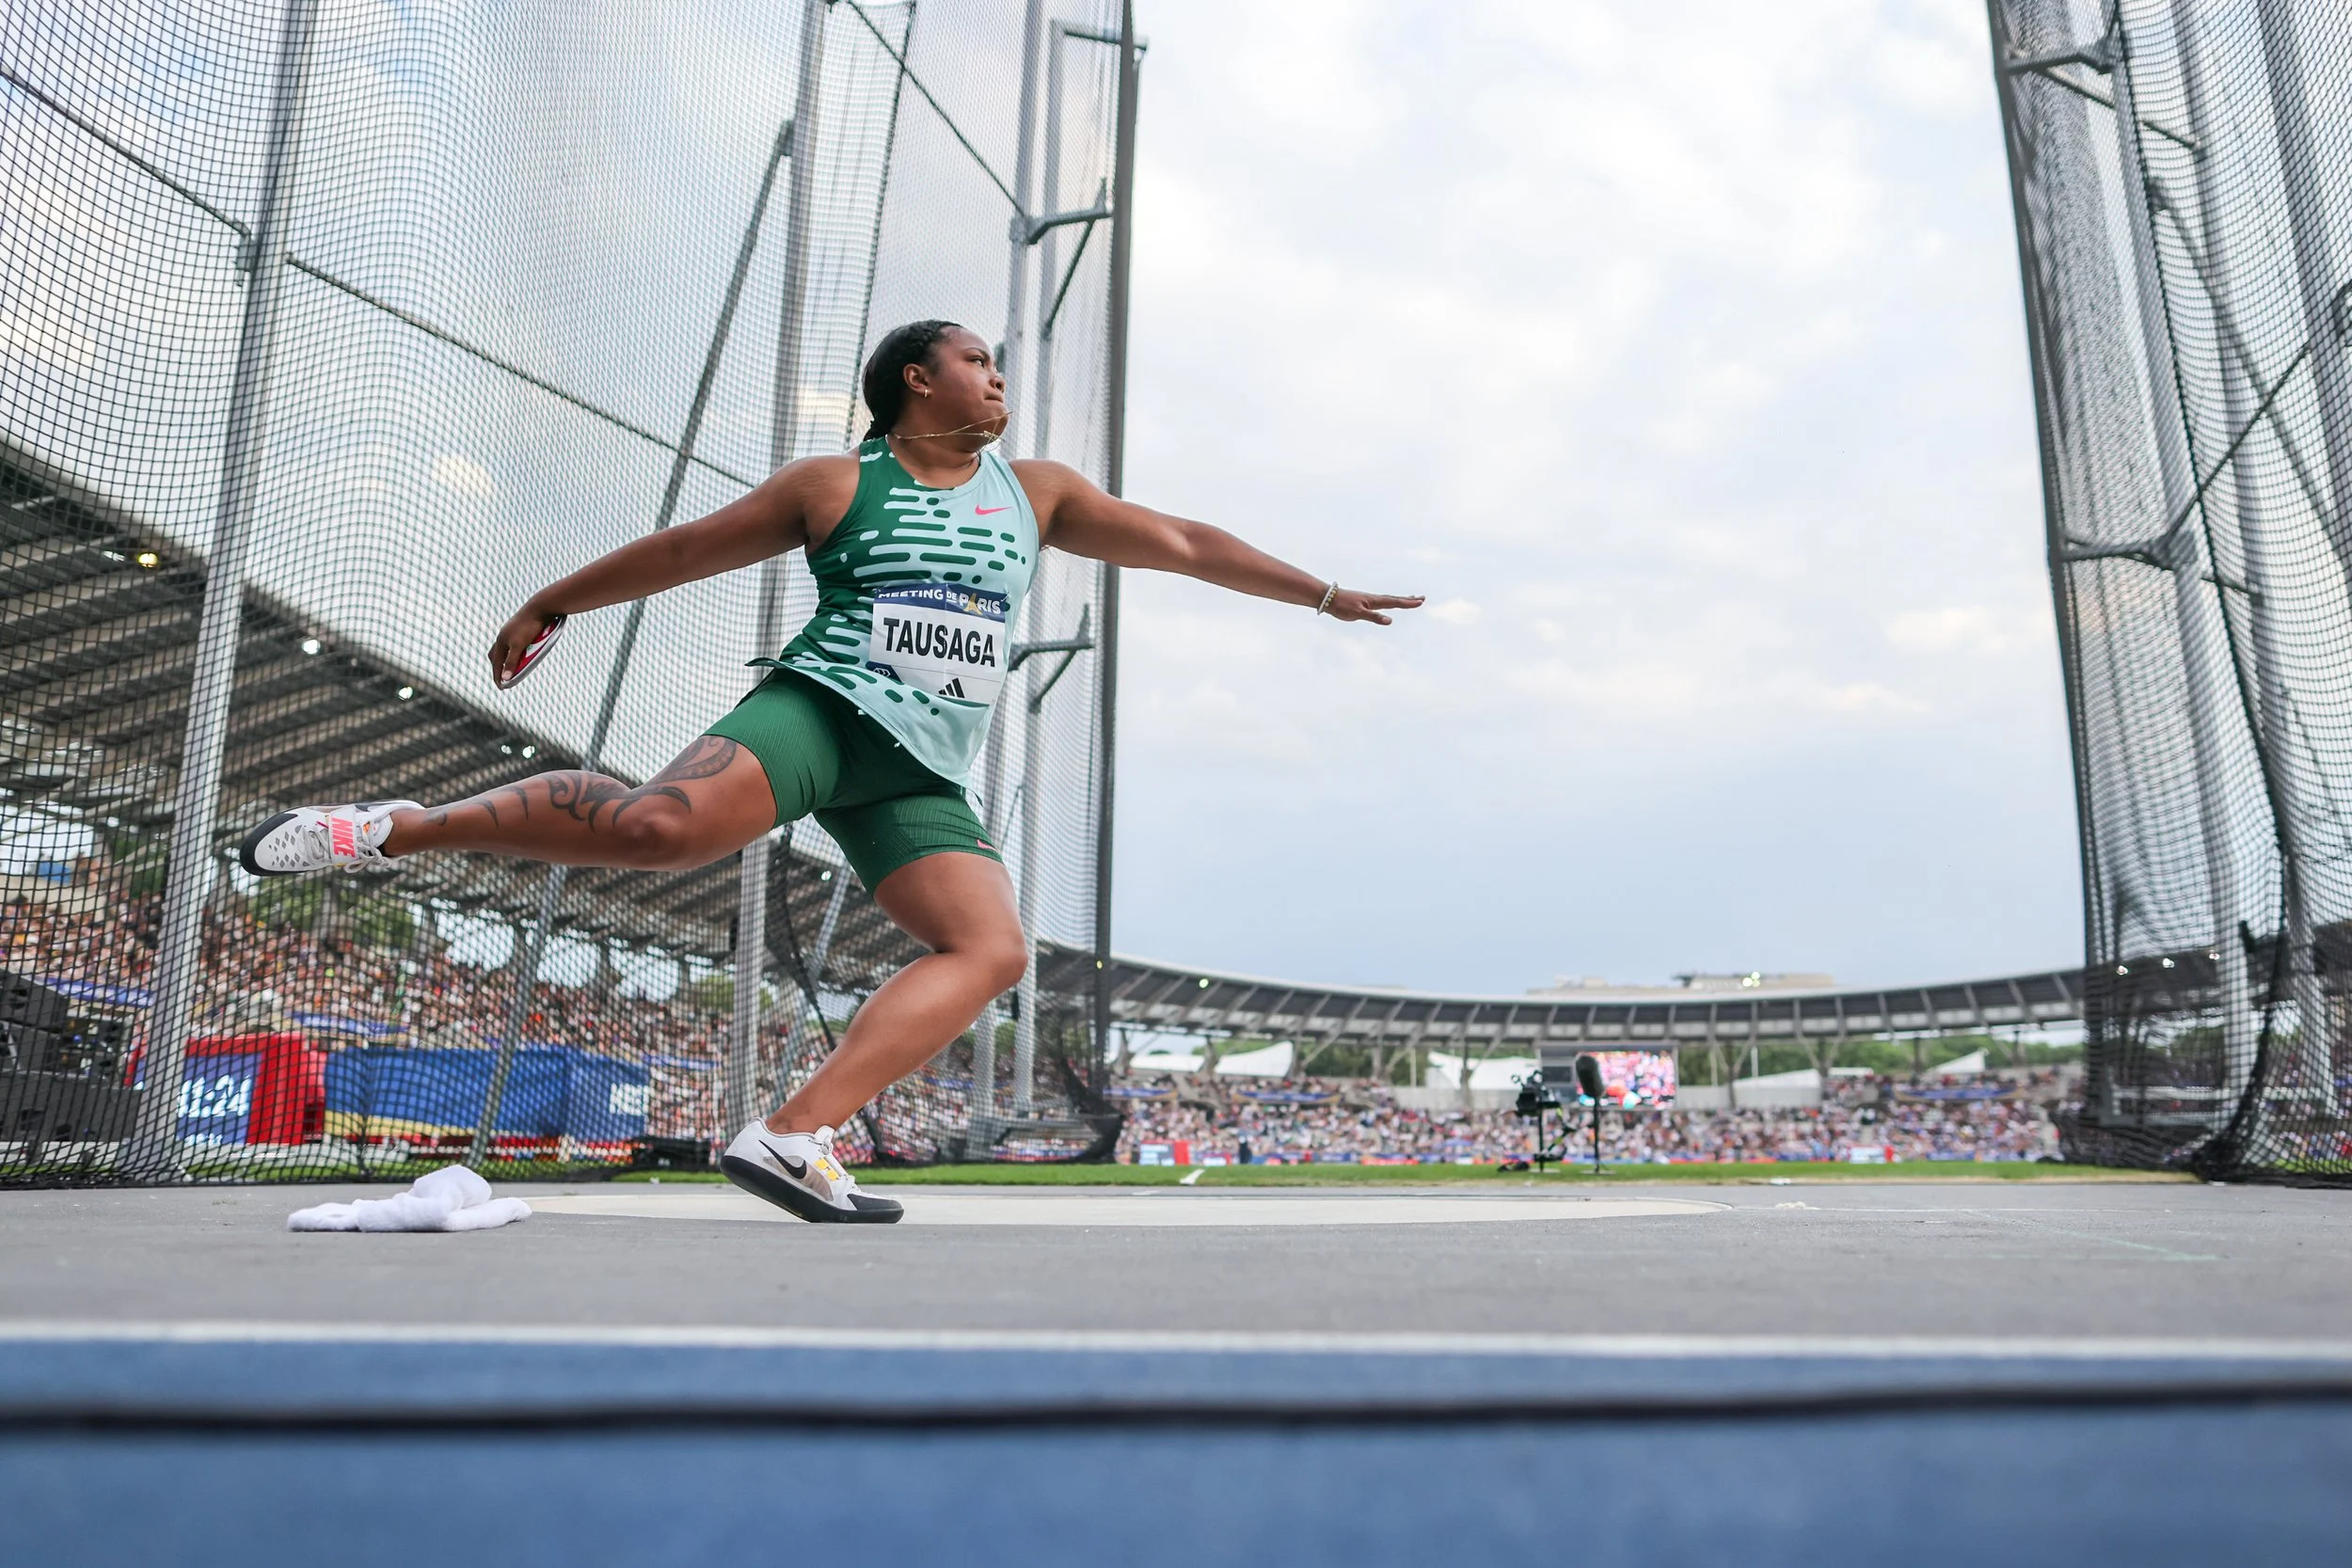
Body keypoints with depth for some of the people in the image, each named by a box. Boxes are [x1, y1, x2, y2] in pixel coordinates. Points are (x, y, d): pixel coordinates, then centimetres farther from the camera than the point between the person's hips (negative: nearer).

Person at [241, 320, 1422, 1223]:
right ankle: (396, 828, -11)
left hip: (922, 778, 4)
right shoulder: (836, 486, 9)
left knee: (992, 948, -18)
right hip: (820, 710, -4)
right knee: (663, 823, -30)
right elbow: (683, 548, 16)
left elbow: (1182, 543, 22)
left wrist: (1321, 594, 21)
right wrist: (548, 605, 21)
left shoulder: (1034, 493, 20)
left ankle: (792, 1139, -23)